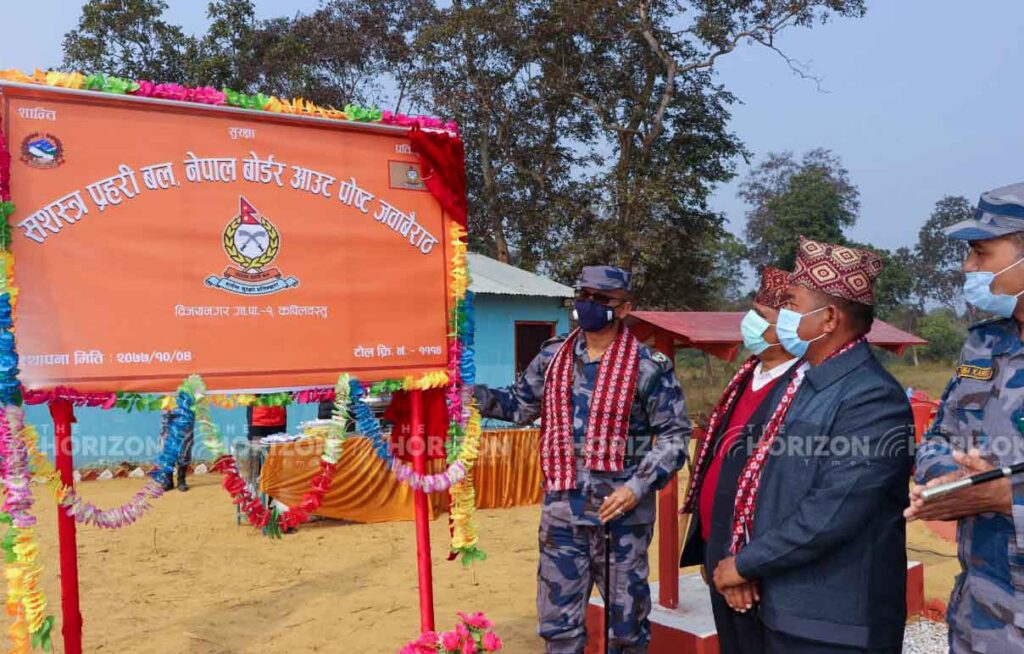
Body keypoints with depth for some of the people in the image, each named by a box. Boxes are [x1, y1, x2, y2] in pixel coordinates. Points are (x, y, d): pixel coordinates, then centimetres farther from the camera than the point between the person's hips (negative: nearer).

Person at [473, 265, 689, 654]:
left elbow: (674, 435, -5)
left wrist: (638, 487, -17)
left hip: (620, 511, -3)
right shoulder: (553, 356, 5)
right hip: (561, 510, 4)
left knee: (626, 621, 14)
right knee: (558, 622, 14)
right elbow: (519, 405, 15)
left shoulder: (649, 366, -7)